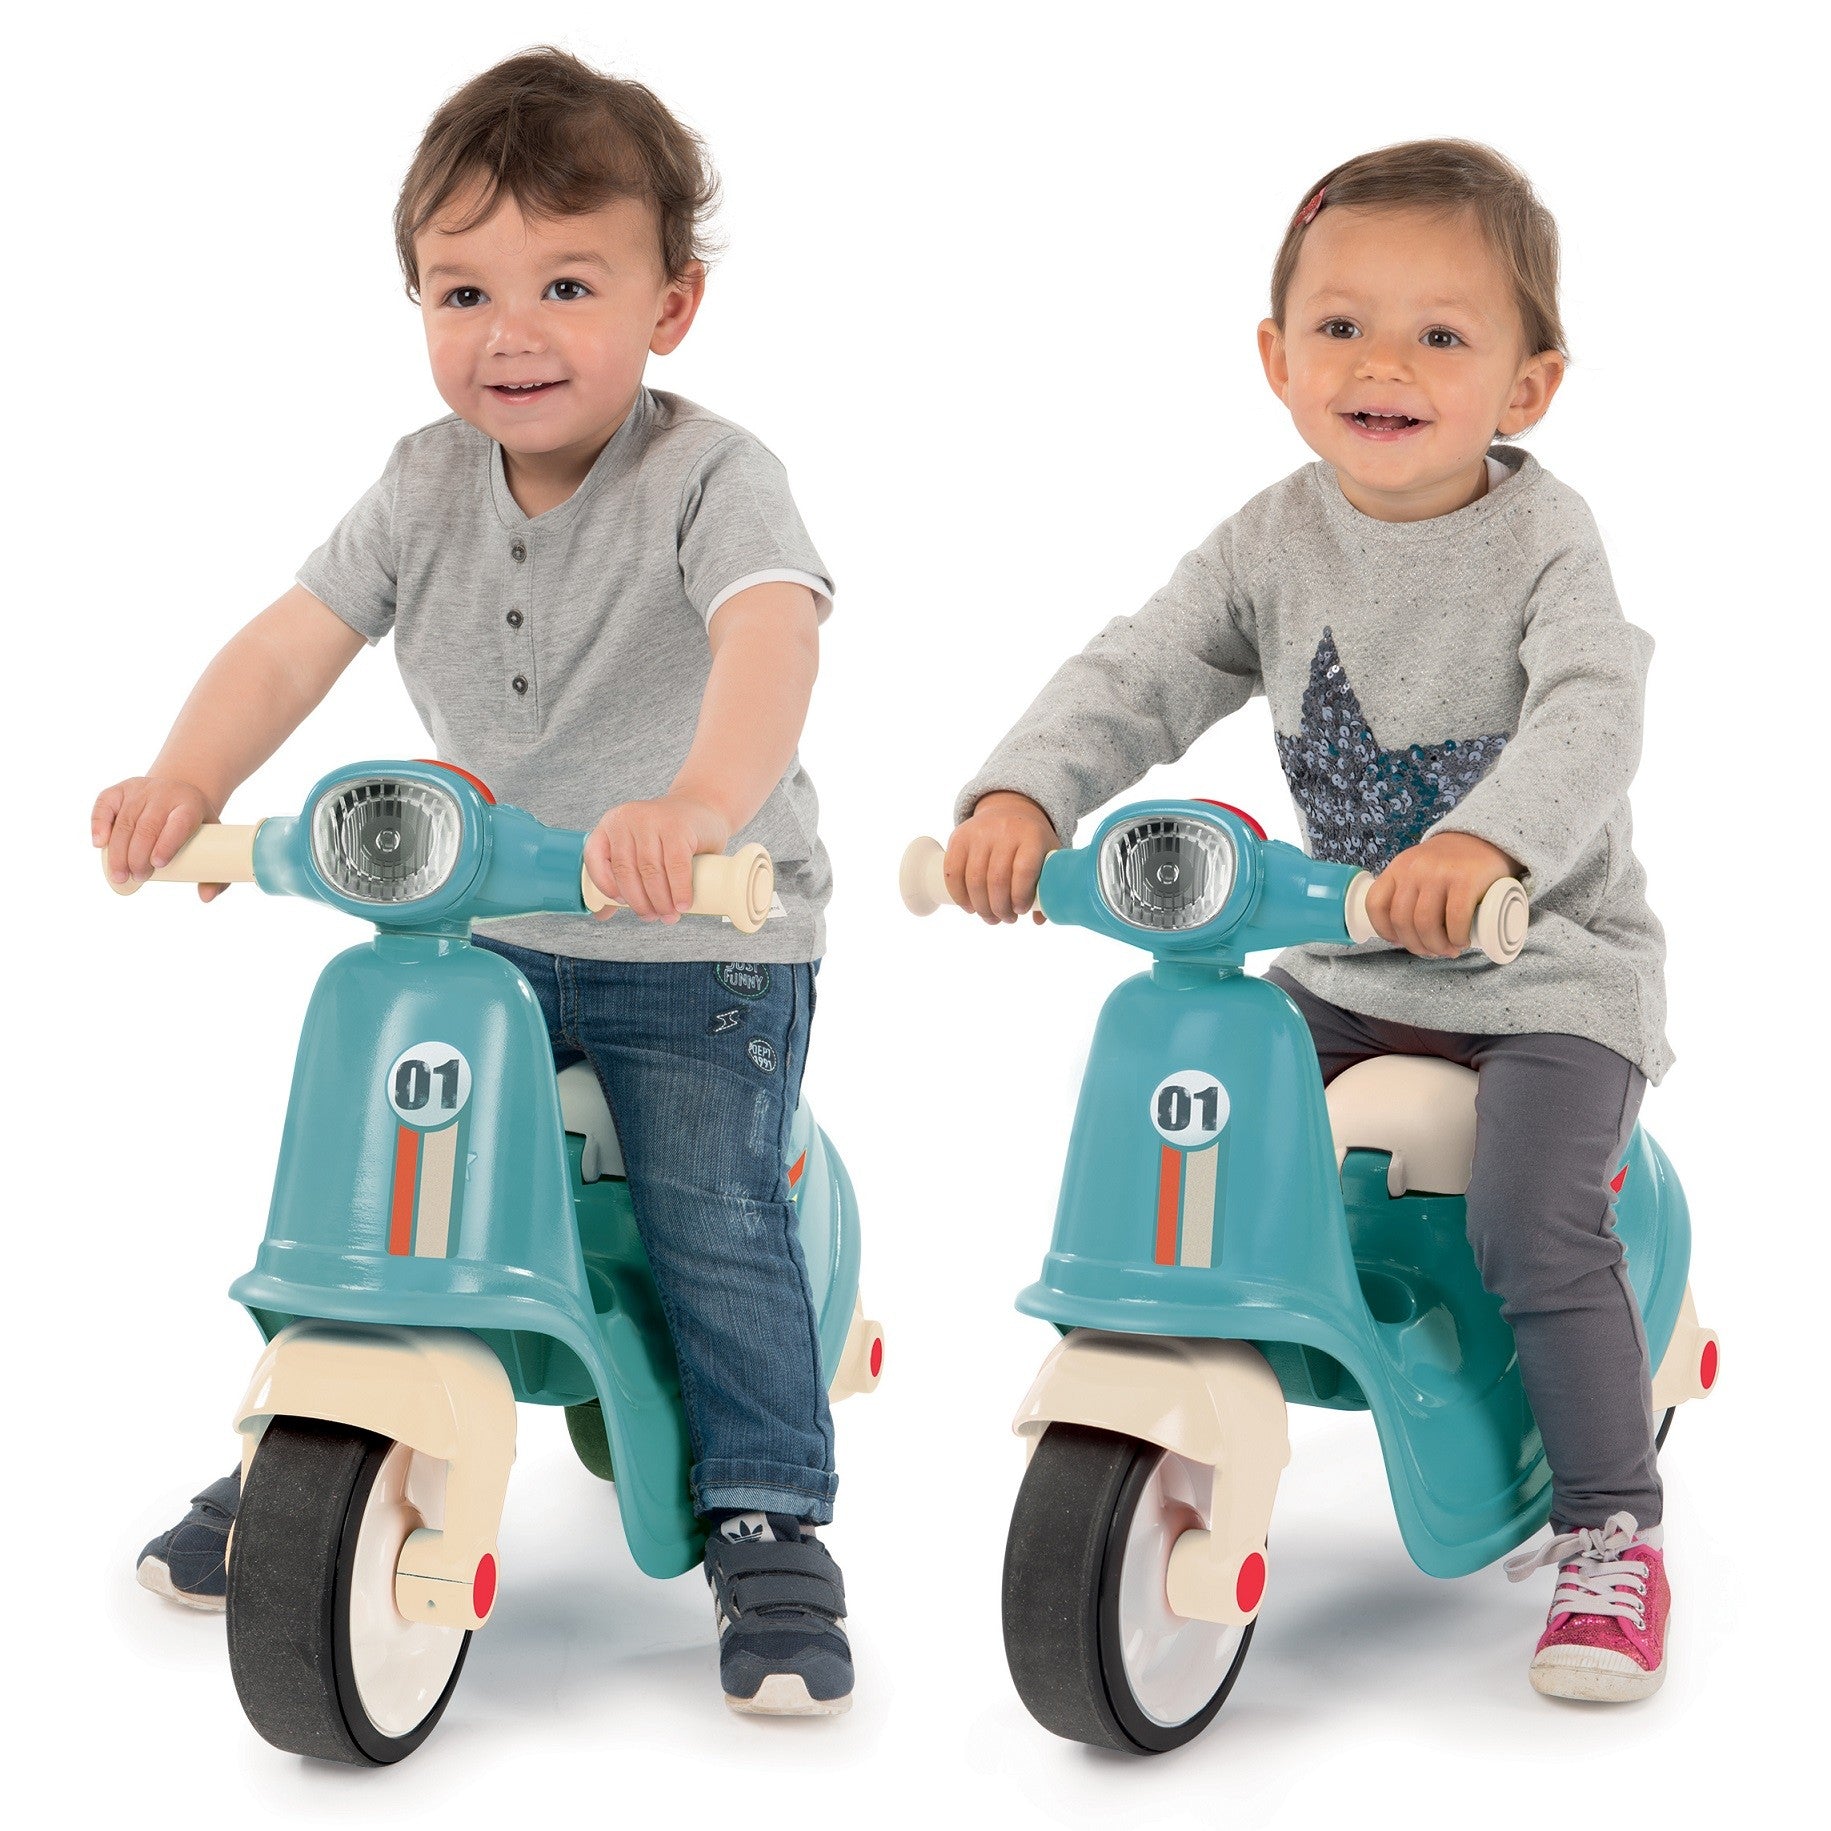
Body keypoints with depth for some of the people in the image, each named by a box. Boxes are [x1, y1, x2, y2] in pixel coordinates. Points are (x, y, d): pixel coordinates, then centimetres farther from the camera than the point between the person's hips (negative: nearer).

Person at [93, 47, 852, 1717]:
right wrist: (186, 780, -27)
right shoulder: (428, 485, -1)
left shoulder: (711, 478, -18)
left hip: (703, 947, -5)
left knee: (713, 1217, -12)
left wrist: (698, 802, -57)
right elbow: (298, 637, -7)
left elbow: (772, 639, -37)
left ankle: (771, 1529, 2)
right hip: (479, 934, 5)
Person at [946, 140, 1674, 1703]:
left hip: (1551, 970, -5)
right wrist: (1021, 795, -27)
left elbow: (1592, 717, -31)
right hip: (1346, 973, 5)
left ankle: (1613, 1533, -5)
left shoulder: (1542, 538, -15)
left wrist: (1484, 842, -51)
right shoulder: (1276, 543, -1)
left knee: (1534, 1224, -23)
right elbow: (1137, 678, -7)